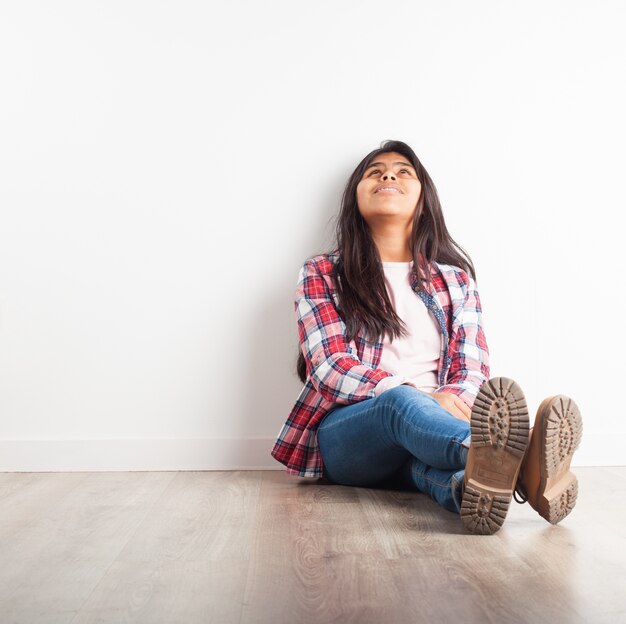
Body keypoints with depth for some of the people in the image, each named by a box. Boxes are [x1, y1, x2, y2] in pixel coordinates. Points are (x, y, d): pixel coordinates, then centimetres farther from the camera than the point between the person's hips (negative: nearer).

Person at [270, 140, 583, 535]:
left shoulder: (455, 278, 17)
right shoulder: (321, 275, 9)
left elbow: (473, 369, 7)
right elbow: (331, 368, -5)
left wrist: (452, 400, -19)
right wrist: (419, 397, -23)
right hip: (345, 434, -2)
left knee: (428, 457, -35)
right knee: (401, 402, -37)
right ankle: (523, 469, -63)